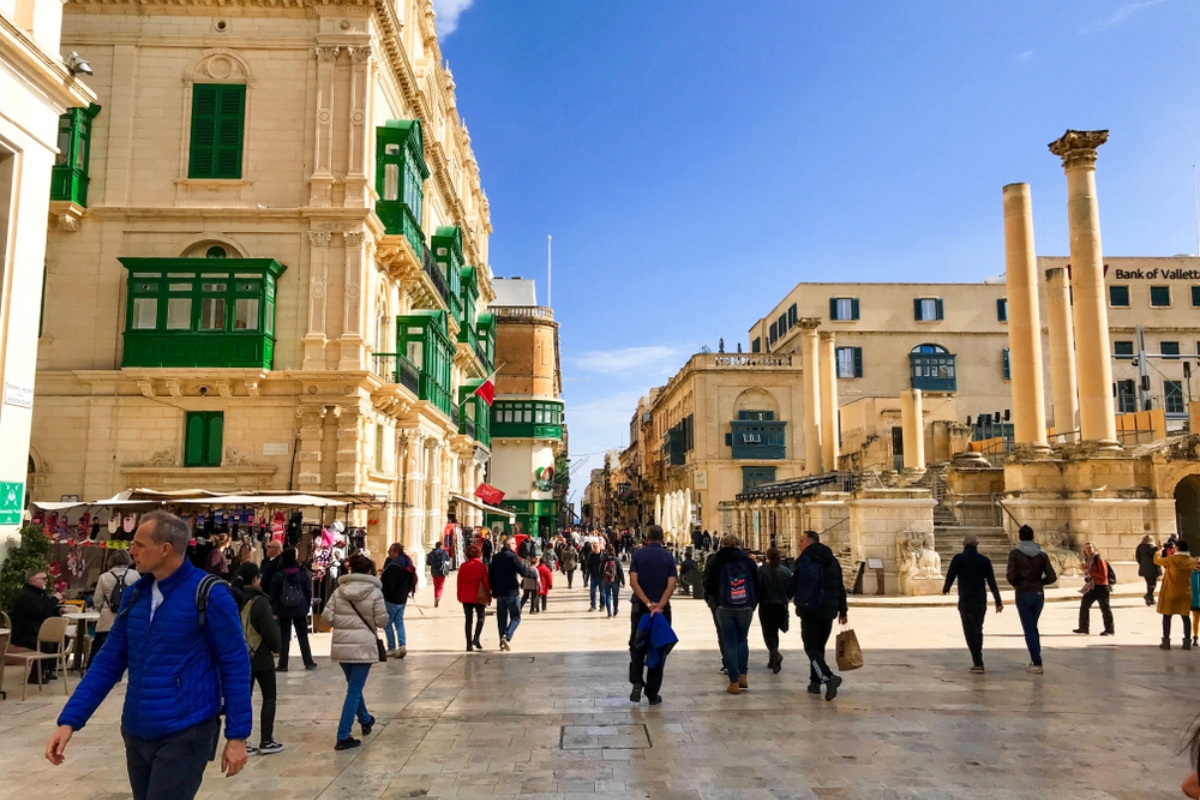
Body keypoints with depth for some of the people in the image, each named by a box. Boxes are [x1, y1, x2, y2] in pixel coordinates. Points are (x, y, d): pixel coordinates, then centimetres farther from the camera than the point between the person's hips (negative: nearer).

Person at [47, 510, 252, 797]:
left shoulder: (209, 595, -14)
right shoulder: (135, 595, 5)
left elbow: (235, 667, -11)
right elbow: (108, 662, 10)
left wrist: (237, 735, -11)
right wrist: (69, 720, 2)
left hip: (185, 734, -7)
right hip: (136, 733, 7)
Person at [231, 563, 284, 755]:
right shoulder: (259, 601, -17)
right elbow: (270, 631, -15)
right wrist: (277, 647, 4)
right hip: (260, 657, -5)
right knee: (269, 696, 9)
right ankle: (266, 742, 9)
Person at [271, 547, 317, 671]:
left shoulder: (278, 575, -5)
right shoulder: (302, 573, -1)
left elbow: (274, 594, -4)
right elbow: (308, 592, 2)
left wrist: (275, 609, 2)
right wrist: (307, 607, 8)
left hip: (284, 610, -1)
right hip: (300, 609, 1)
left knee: (284, 637, 6)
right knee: (303, 636, 8)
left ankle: (283, 664, 7)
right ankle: (309, 662, 12)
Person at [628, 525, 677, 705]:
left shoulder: (638, 555, -1)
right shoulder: (668, 558, -1)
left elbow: (633, 582, -12)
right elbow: (671, 585, -13)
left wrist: (648, 603, -16)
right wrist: (659, 606, -20)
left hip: (640, 607, 0)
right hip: (662, 608, 0)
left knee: (637, 646, 15)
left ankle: (637, 682, -5)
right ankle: (652, 693, 12)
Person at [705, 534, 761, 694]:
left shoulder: (717, 562, -3)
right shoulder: (748, 561, 4)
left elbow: (709, 588, 0)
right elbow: (758, 586, 6)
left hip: (725, 608, -2)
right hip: (746, 607, 2)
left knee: (729, 643, 4)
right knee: (742, 640, 20)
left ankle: (734, 682, 3)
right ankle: (743, 676, 14)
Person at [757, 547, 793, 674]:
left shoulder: (761, 570, -11)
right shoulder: (786, 571, -1)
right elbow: (792, 588, 3)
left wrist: (756, 601, 6)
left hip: (766, 606, -3)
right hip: (781, 606, 3)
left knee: (768, 633, 3)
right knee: (775, 632, 17)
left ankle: (775, 653, -23)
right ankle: (773, 661, 22)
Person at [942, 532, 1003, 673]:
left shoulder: (958, 559, -6)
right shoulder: (984, 560, 3)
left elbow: (950, 576, 0)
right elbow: (992, 582, 1)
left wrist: (945, 589, 21)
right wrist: (998, 602, 2)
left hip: (966, 600, -4)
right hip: (981, 600, 4)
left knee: (970, 631, -1)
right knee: (978, 630, 17)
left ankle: (978, 664, -7)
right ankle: (977, 660, 23)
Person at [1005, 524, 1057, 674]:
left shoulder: (1015, 553, -8)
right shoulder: (1042, 554, 2)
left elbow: (1011, 577, -14)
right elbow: (1052, 577, -2)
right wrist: (1039, 582, 14)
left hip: (1023, 594, -4)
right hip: (1039, 594, 4)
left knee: (1029, 629, 2)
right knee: (1033, 627, 21)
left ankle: (1037, 664, 0)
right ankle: (1035, 659, 24)